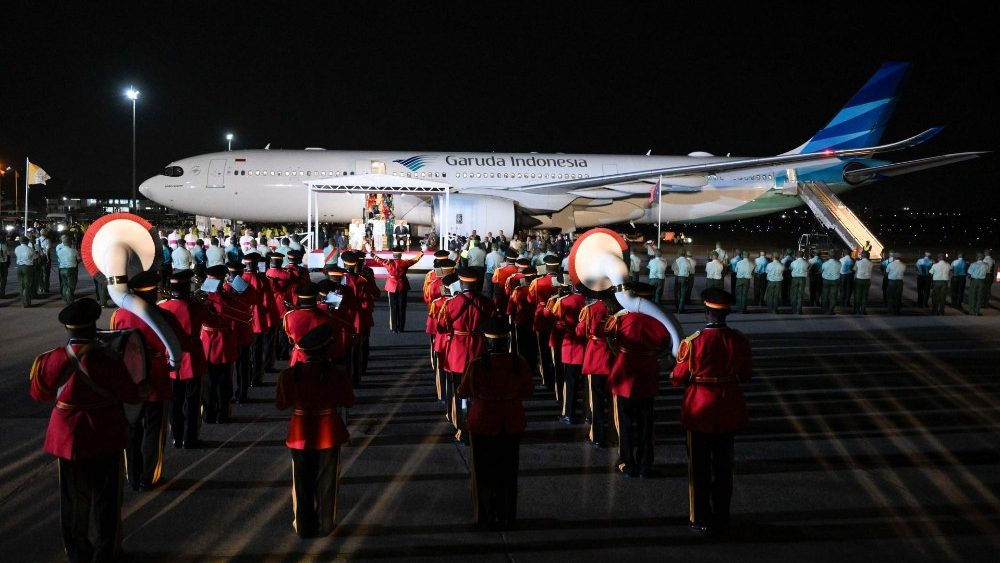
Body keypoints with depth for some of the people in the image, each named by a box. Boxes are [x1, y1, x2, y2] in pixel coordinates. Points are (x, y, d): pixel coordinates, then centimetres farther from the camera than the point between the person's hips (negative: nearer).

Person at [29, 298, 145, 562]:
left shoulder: (51, 360, -11)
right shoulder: (108, 362, -21)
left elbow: (40, 395, 3)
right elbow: (131, 394, -11)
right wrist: (143, 389, 11)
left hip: (68, 438, 3)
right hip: (105, 439, -3)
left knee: (74, 499, 17)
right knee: (105, 499, 12)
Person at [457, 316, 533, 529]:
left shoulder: (476, 365, -21)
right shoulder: (520, 364, -15)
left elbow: (463, 393, -8)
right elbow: (528, 393, -2)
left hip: (483, 425, -2)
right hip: (512, 425, 2)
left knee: (484, 471, 18)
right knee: (508, 472, 19)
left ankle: (486, 516, 29)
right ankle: (507, 517, 29)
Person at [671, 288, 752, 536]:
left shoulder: (692, 342, -19)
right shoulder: (739, 340, -10)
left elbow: (677, 379, -10)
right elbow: (745, 376, 3)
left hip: (700, 412, -3)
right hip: (729, 411, 3)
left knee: (700, 469, 11)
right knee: (723, 467, 17)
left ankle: (701, 521, 19)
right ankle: (721, 518, 28)